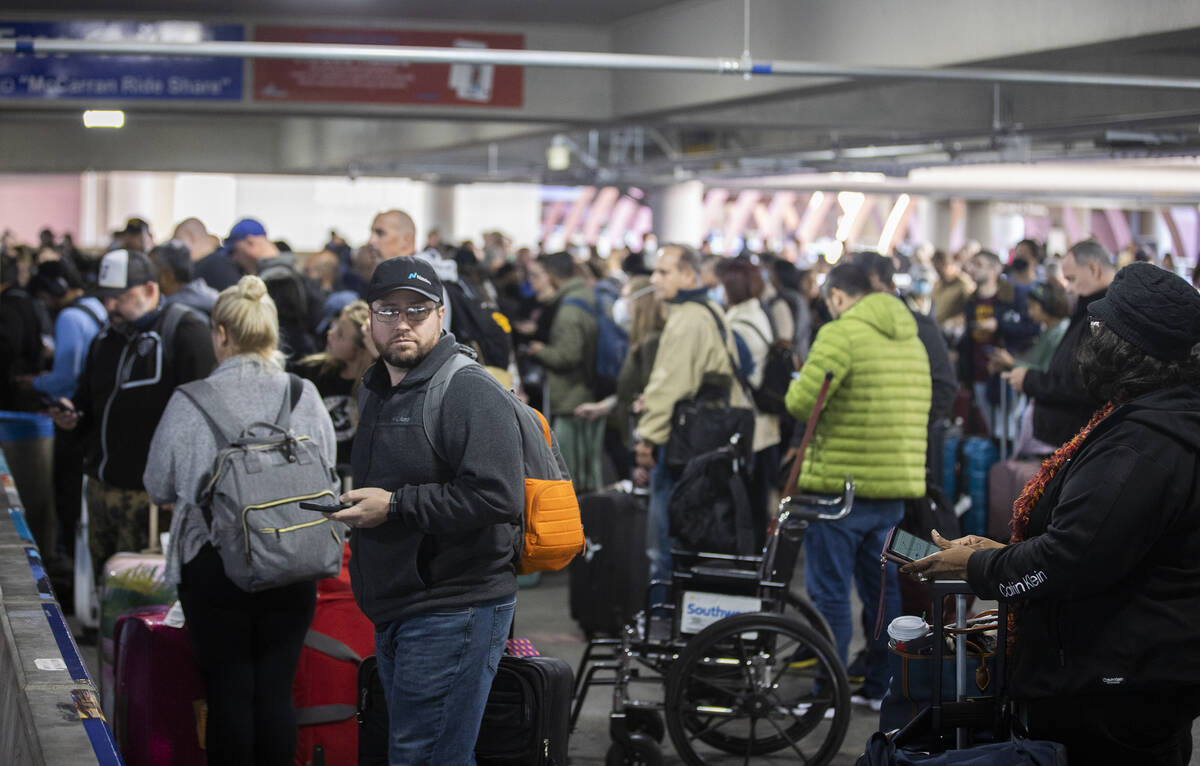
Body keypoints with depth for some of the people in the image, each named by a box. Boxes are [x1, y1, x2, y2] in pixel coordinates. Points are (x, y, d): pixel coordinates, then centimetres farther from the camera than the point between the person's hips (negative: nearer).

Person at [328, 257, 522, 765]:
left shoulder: (469, 393, -13)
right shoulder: (380, 393, 18)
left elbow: (497, 496, -24)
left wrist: (394, 506, -20)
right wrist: (356, 506, 14)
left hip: (454, 611, -10)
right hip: (394, 609, 10)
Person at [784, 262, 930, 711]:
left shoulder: (842, 334, -13)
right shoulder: (912, 340, 12)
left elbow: (802, 401, -19)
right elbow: (922, 409, 16)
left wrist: (798, 384, 2)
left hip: (839, 483, -7)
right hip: (895, 487, 7)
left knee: (829, 590, 0)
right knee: (884, 588, 15)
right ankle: (883, 687, 21)